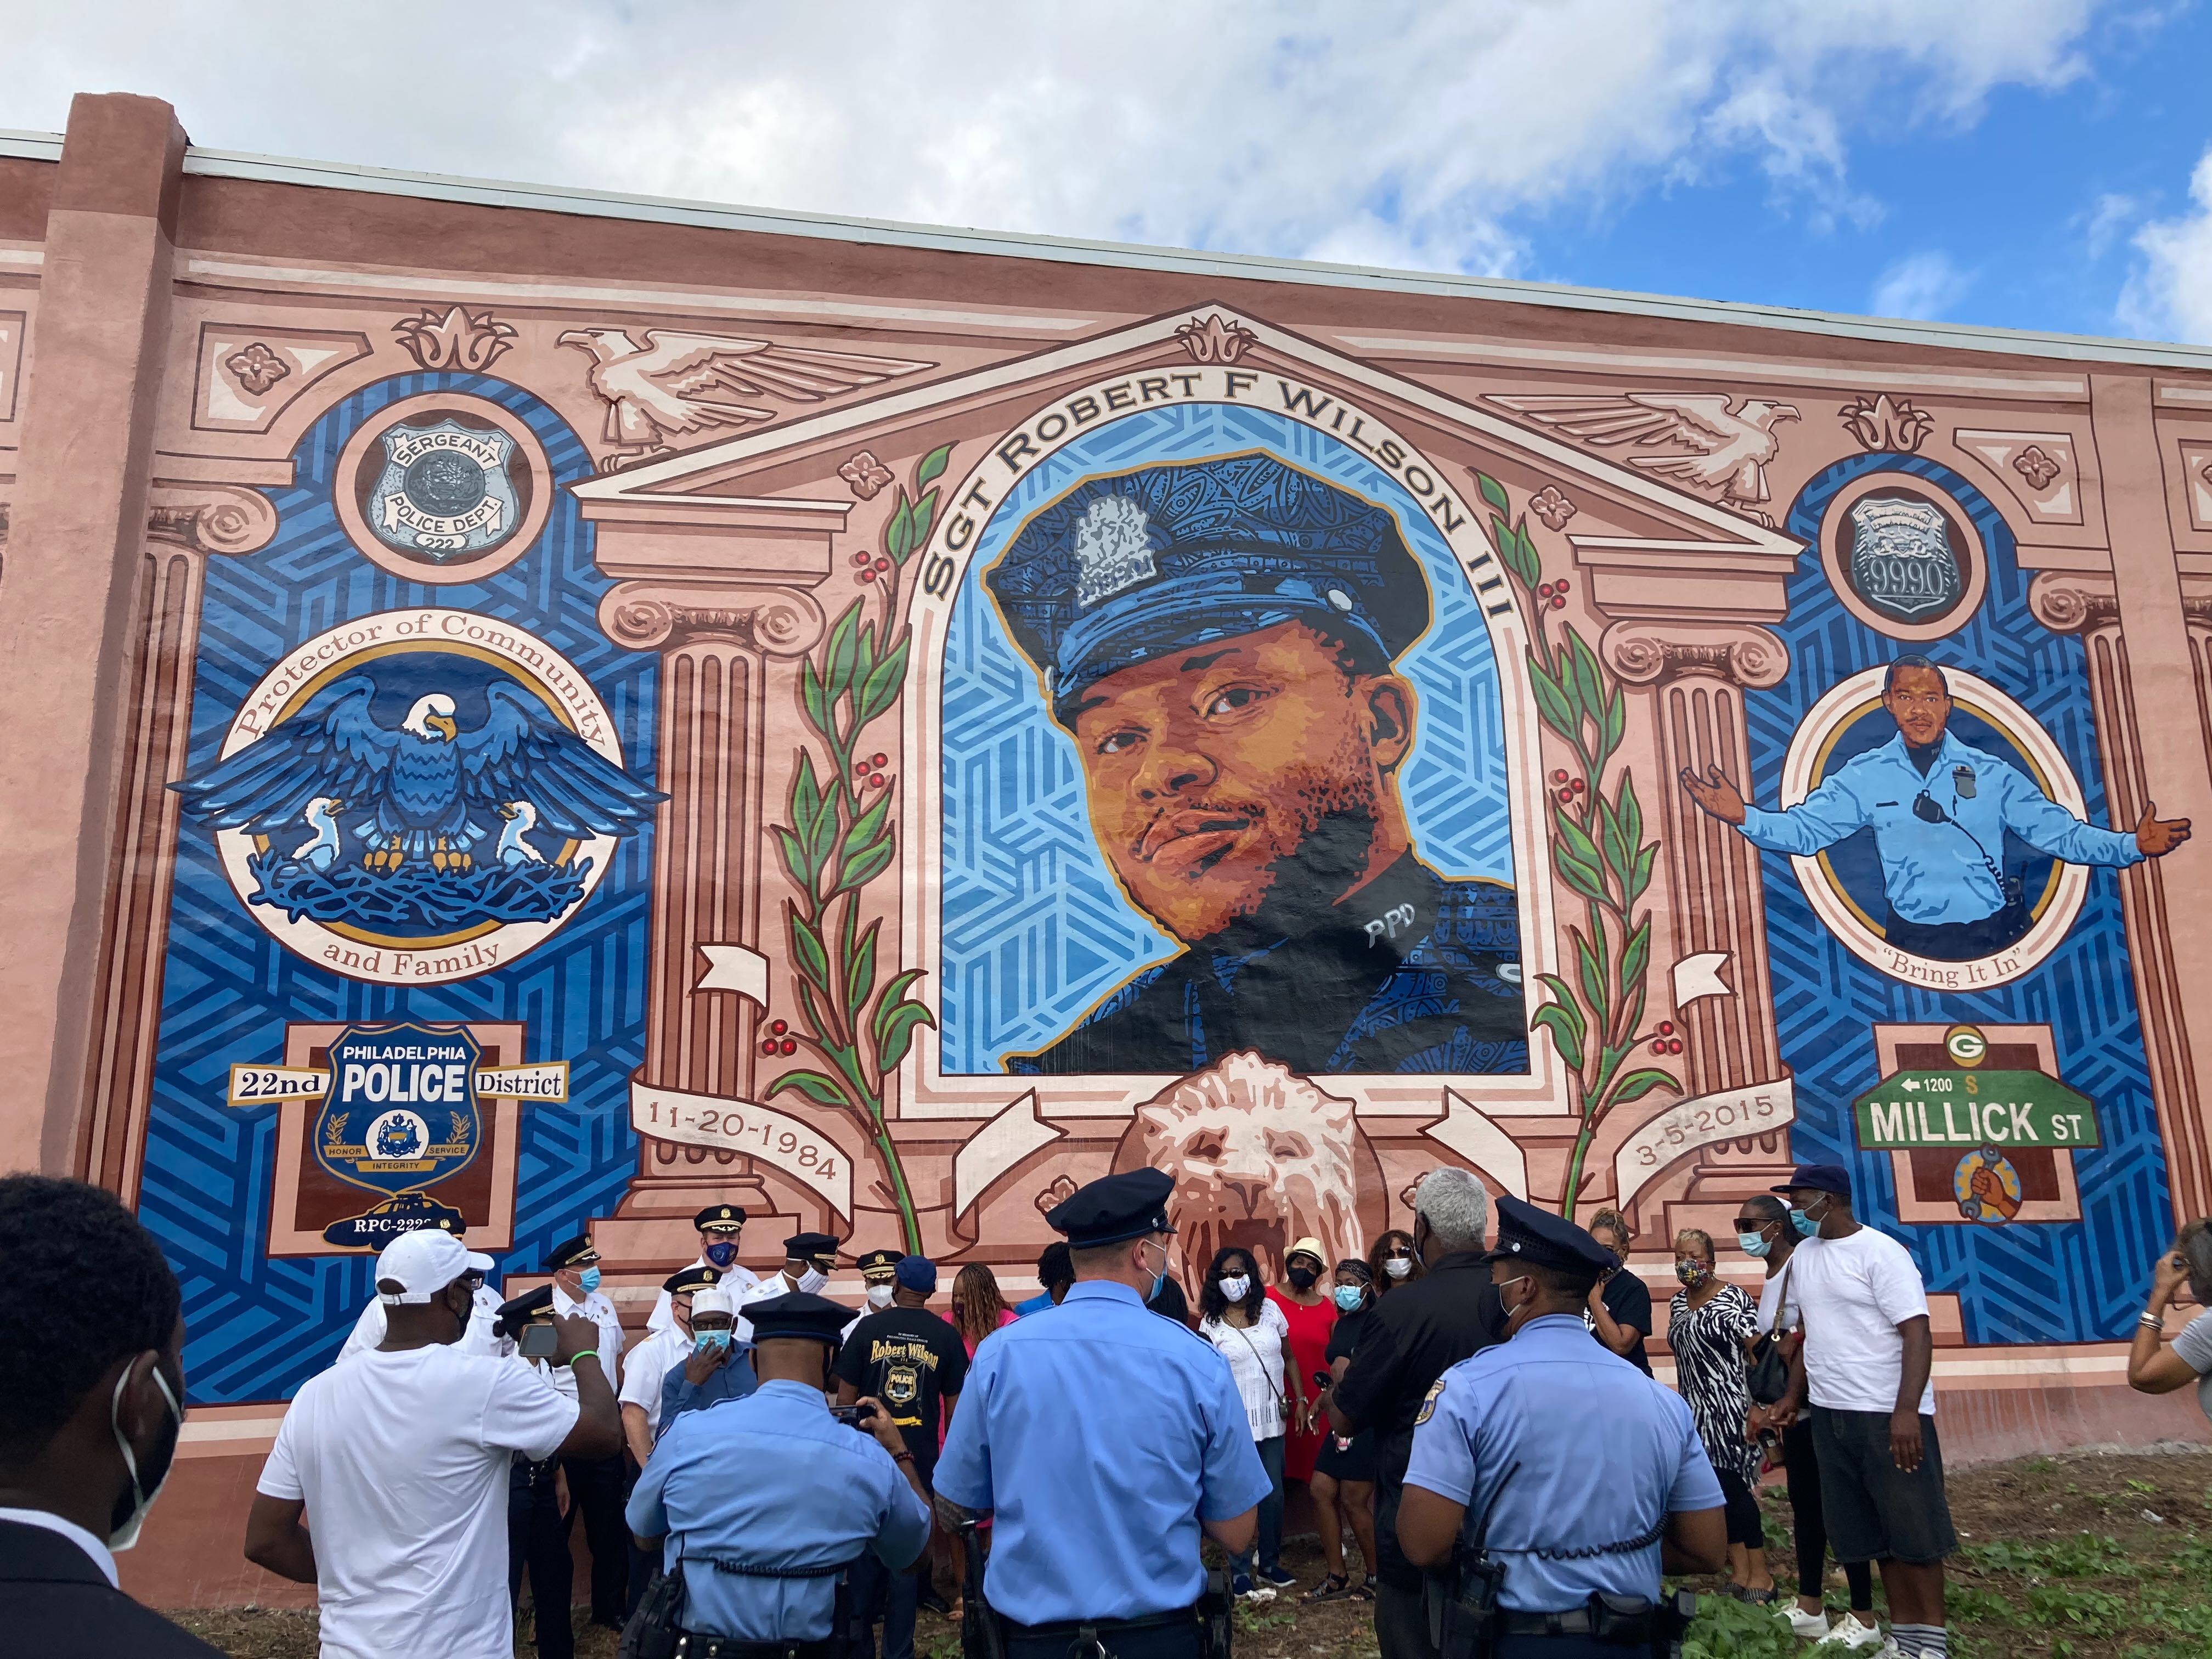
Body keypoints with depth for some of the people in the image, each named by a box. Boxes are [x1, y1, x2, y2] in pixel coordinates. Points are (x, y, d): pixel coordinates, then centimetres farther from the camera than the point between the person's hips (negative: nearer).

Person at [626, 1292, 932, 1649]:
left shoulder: (687, 1434, -14)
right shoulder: (872, 1460, -14)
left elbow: (644, 1538, 6)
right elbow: (914, 1554, 5)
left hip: (690, 1645, 1)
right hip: (809, 1649, 0)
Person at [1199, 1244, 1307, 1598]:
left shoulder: (1270, 1310, 3)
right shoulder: (1211, 1322, -6)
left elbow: (1289, 1358, 10)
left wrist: (1300, 1400, 5)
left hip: (1272, 1419, 4)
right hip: (1235, 1421, -3)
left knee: (1274, 1495, 12)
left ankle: (1269, 1564, 28)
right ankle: (1240, 1574, 10)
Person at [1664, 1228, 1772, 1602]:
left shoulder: (1733, 1300, -12)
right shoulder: (1678, 1303, 10)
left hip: (1729, 1409, -7)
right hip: (1695, 1411, 7)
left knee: (1733, 1487, -6)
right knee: (1717, 1489, 8)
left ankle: (1760, 1576, 6)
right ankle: (1739, 1572, 18)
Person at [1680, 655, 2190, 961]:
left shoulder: (1993, 774, 10)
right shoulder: (1864, 776, 6)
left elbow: (2061, 833, 7)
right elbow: (1803, 828, -3)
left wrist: (2132, 845, -9)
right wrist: (1745, 816, -22)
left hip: (2000, 931, 1)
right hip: (1916, 939, -1)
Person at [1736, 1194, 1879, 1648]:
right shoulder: (1771, 1275, 12)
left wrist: (1779, 1405, -19)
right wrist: (1761, 1405, 9)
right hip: (1793, 1409, 9)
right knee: (1804, 1505, 14)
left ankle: (1863, 1618, 8)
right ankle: (1809, 1608, 23)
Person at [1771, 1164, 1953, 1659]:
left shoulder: (1879, 1252, -13)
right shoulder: (1803, 1256, 9)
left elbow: (1917, 1334, -18)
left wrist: (1906, 1410, -25)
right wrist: (1794, 1397, 15)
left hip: (1889, 1414, -7)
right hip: (1830, 1415, 7)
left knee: (1914, 1530, 2)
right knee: (1874, 1535, 13)